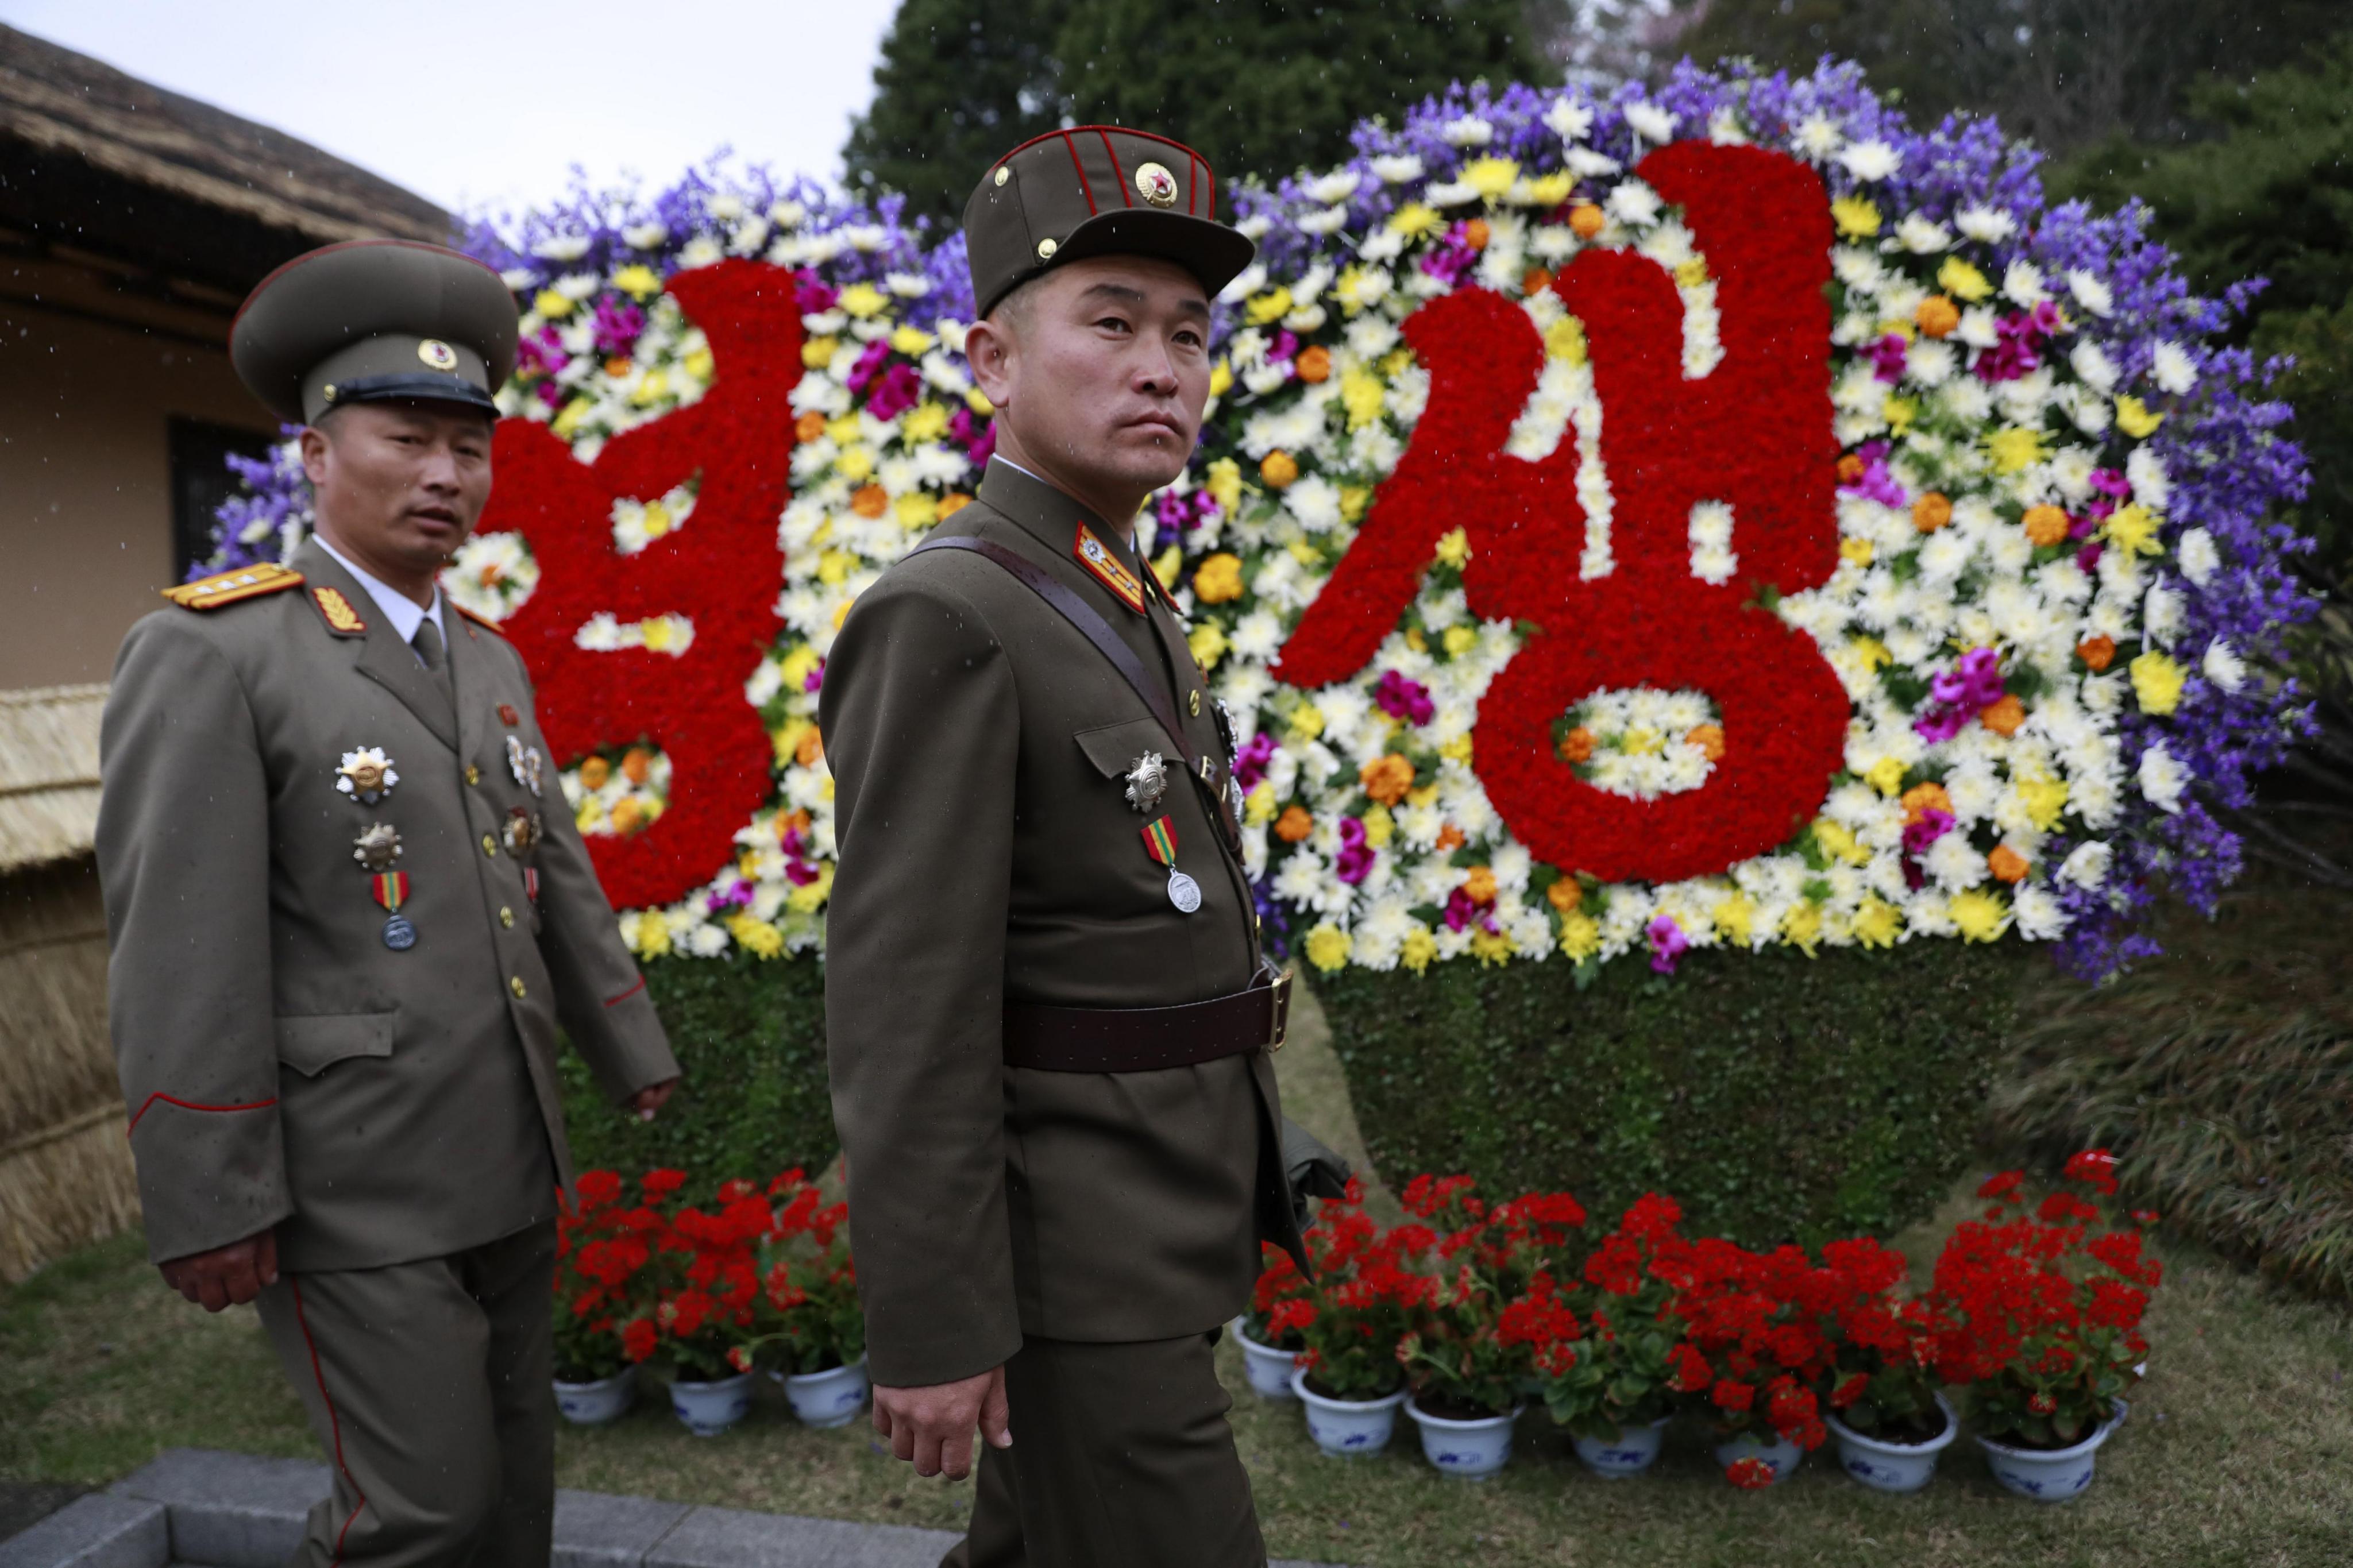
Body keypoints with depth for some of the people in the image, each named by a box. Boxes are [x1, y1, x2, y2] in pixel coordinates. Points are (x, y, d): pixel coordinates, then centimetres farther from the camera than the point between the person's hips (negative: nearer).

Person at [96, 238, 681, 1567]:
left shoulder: (493, 664, 12)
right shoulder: (210, 653, -11)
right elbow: (180, 955, -15)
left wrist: (636, 1059, 19)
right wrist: (209, 1209, -16)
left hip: (513, 1168, 7)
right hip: (355, 1187, -7)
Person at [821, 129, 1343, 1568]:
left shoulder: (1126, 619, 11)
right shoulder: (944, 622, -18)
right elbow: (906, 1010, -21)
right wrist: (931, 1328, -19)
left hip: (1153, 1231, 9)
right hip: (1074, 1266, -9)